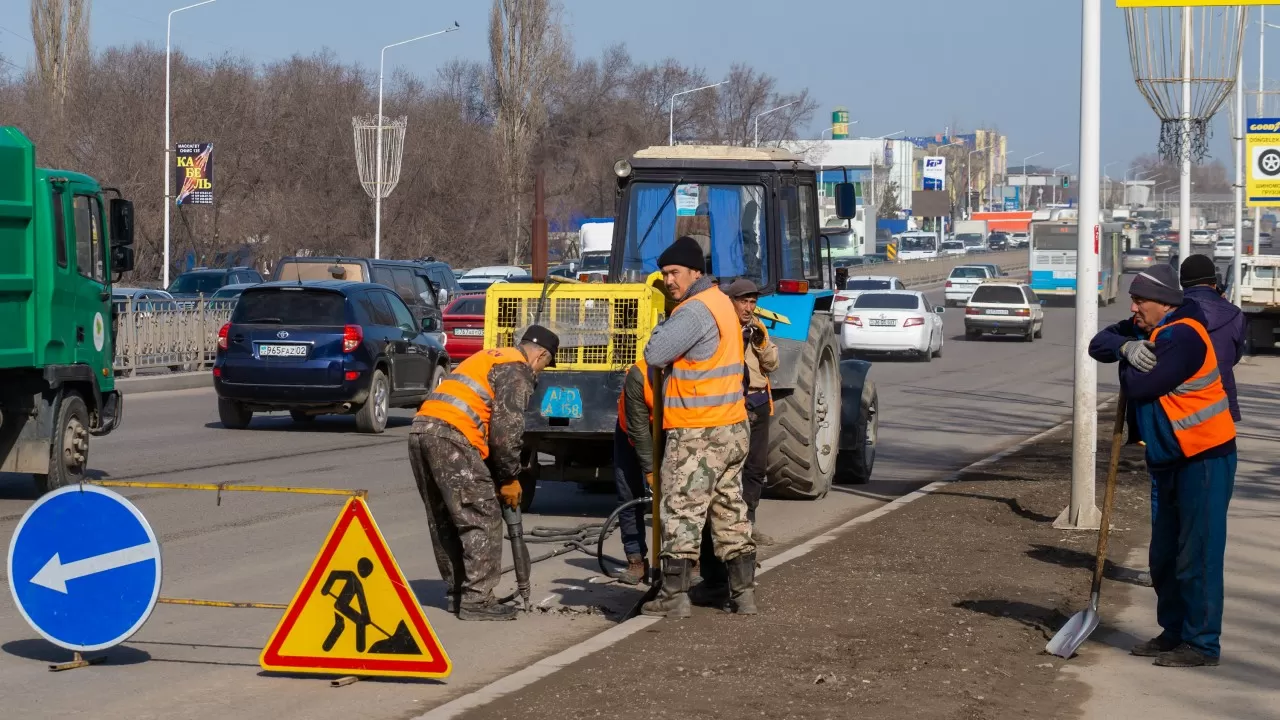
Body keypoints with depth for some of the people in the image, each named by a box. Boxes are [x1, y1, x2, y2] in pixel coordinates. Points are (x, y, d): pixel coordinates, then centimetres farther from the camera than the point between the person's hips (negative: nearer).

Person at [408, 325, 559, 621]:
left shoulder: (490, 358, 30)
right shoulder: (518, 370, 1)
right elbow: (507, 429, -8)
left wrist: (497, 474, 24)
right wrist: (509, 478, 2)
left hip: (420, 429, 10)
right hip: (450, 435, -10)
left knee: (444, 520, 16)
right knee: (482, 519, -4)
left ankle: (457, 594, 23)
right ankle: (476, 600, -6)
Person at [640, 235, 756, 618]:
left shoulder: (694, 311, -18)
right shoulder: (721, 301, 13)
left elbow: (654, 354, -18)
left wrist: (663, 326, -3)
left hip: (697, 434, -9)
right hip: (733, 429, 9)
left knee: (682, 511, -5)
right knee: (731, 511, 13)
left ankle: (674, 595, -6)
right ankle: (743, 593, 15)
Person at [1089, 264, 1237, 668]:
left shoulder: (1184, 336, -21)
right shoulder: (1146, 331, 9)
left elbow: (1142, 386, -27)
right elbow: (1099, 344, 3)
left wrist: (1130, 373, -5)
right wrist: (1126, 347, -16)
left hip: (1204, 459, -10)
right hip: (1167, 462, 10)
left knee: (1197, 556, -8)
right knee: (1164, 556, 16)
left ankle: (1203, 644, -3)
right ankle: (1174, 633, 28)